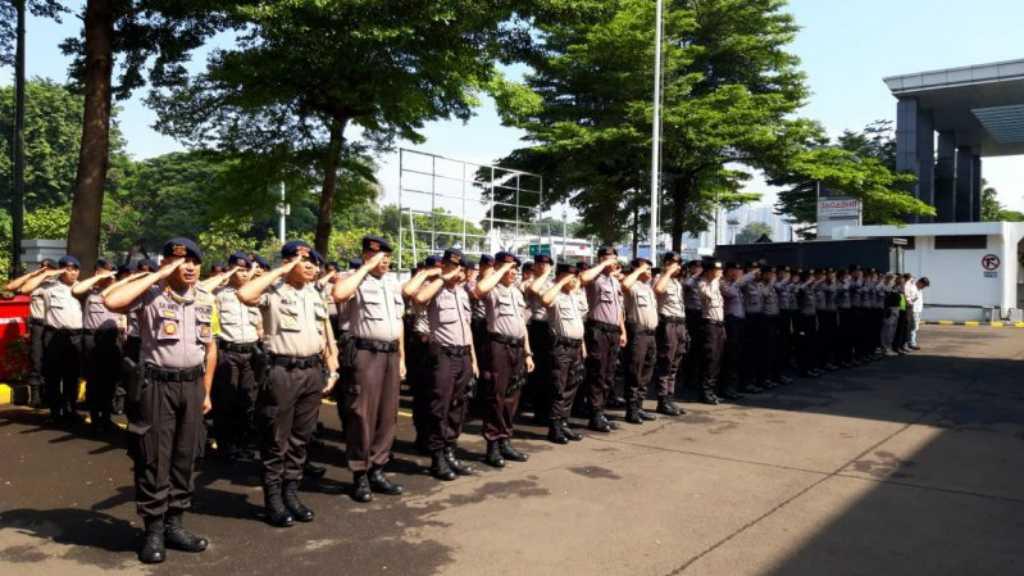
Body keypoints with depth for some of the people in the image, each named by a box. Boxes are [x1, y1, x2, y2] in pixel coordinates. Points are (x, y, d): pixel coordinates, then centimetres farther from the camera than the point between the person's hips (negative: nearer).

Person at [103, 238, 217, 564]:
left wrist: (206, 391, 12)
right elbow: (111, 302, -28)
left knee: (184, 458, 11)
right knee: (154, 459, 2)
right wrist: (157, 276, -20)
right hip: (156, 385, -5)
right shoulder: (150, 295, -8)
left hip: (191, 385, 5)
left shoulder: (206, 300, 8)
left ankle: (174, 524, 23)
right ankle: (154, 530, 14)